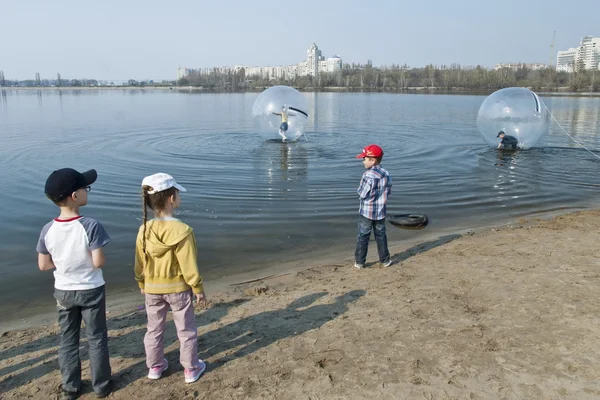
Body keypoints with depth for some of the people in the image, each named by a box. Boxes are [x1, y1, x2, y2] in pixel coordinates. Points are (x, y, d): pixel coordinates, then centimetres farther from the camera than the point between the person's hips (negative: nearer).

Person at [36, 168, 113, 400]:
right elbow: (99, 262, -22)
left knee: (68, 340, 19)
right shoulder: (90, 226, -24)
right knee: (96, 339, 13)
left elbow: (43, 265, -4)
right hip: (91, 290, -3)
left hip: (63, 292, 4)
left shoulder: (48, 230, -10)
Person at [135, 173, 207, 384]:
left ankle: (155, 366, 36)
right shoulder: (182, 230, -24)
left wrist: (142, 285, 16)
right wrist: (198, 289, -6)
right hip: (178, 287, -4)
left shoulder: (144, 230, -10)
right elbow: (189, 266, -19)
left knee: (154, 329, 21)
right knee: (186, 330, 13)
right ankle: (191, 368, 25)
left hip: (152, 288, 4)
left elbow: (140, 263, 1)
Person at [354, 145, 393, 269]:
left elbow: (362, 194, -18)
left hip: (366, 212, -5)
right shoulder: (386, 174, -1)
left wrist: (360, 189, 1)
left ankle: (359, 262, 13)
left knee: (363, 237, 6)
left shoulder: (368, 175, -20)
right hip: (380, 212, 5)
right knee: (381, 236, 17)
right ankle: (385, 260, 26)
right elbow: (389, 191, 7)